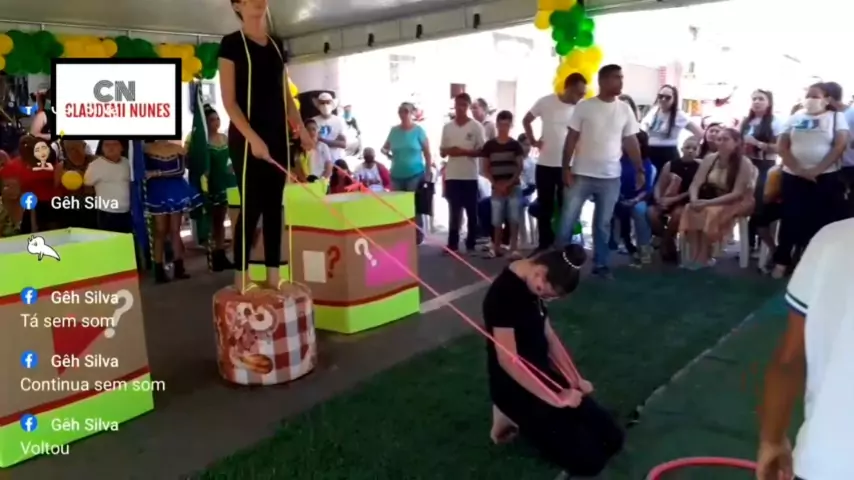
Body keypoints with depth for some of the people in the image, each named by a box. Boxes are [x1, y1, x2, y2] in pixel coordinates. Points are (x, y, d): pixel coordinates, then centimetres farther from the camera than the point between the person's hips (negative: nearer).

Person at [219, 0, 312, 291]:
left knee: (274, 205, 6)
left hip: (278, 135, 6)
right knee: (251, 206, -6)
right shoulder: (232, 43, -3)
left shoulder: (276, 44, 15)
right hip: (247, 137, -6)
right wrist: (252, 138, -19)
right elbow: (229, 100, -9)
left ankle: (273, 275, 12)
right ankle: (241, 278, 4)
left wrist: (301, 130, 8)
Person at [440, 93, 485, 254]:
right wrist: (449, 151, -11)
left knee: (471, 212, 4)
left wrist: (464, 152, -17)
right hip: (452, 176, 2)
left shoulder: (476, 126, -1)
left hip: (470, 176, -2)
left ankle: (471, 245, 12)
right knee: (454, 212, 7)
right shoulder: (447, 127, 9)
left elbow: (482, 151, -3)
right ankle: (452, 244, 13)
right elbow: (442, 152, 12)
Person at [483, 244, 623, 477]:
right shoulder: (503, 294, -26)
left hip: (543, 375, 9)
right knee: (588, 459, -10)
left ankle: (535, 419, 16)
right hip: (516, 387, -8)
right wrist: (557, 399, -19)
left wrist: (574, 380, 3)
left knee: (612, 439, 6)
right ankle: (516, 420, 5)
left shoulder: (532, 286, 3)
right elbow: (508, 360, -26)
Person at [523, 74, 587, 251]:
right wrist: (533, 141, 0)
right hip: (545, 164, 0)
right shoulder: (546, 102, -5)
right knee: (544, 207, 10)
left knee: (567, 207, 5)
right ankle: (544, 244, 22)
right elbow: (526, 121, 8)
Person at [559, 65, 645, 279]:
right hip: (582, 174, -2)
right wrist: (566, 168, -8)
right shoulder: (584, 107, -4)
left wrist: (639, 170, 3)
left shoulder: (625, 110, 4)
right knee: (568, 219, 3)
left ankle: (600, 263, 20)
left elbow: (631, 142, 8)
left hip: (610, 177, 2)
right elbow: (571, 139, -3)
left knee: (603, 223, 10)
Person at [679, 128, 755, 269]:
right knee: (690, 210, -26)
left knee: (711, 213, -34)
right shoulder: (710, 159, -3)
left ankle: (704, 258, -22)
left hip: (734, 203, -4)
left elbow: (736, 194, -22)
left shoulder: (744, 164, -17)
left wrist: (708, 202, -31)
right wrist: (694, 200, -28)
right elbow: (695, 184, -6)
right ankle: (694, 256, -25)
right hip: (710, 200, 5)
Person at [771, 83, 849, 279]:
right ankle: (782, 261, 14)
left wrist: (817, 170, -15)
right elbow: (783, 145, 3)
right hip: (793, 177, 2)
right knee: (791, 219, 5)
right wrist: (798, 169, -11)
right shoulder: (795, 118, 10)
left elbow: (840, 145, -6)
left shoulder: (836, 117, 5)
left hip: (826, 178, -2)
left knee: (822, 221, 0)